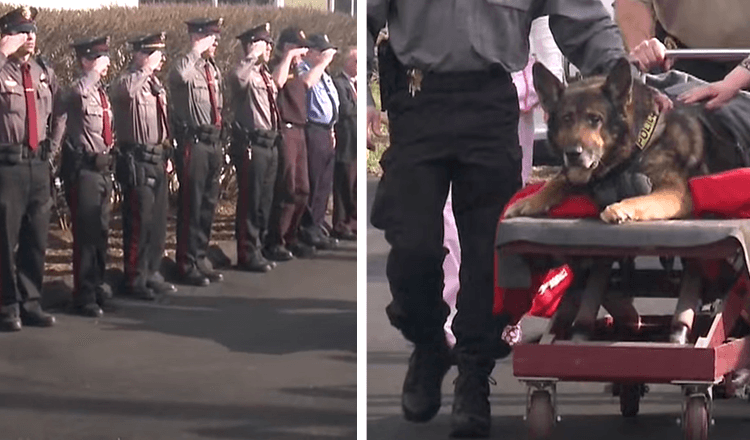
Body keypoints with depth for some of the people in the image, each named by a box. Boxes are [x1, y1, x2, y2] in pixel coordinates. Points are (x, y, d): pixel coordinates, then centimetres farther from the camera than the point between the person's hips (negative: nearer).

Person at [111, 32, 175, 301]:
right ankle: (135, 280, 1)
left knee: (158, 220, 13)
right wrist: (147, 68, -26)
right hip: (137, 160, -9)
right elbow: (127, 91, -39)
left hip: (157, 159, 9)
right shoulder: (126, 82, -12)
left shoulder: (155, 84, 16)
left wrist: (167, 152, 20)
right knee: (139, 222, -5)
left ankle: (152, 273, 24)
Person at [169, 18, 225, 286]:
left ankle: (201, 258, 25)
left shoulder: (214, 70, 13)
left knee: (208, 204, 14)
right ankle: (187, 264, 7)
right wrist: (197, 51, -28)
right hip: (193, 142, -8)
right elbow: (181, 75, -41)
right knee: (191, 205, -1)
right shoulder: (184, 66, -13)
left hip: (213, 142, 8)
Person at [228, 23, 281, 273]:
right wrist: (253, 56, -29)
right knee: (250, 201, -3)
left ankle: (258, 249, 24)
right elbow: (237, 77, -38)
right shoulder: (246, 74, -12)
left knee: (265, 201, 14)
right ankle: (248, 254, 3)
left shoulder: (266, 76, 16)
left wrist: (276, 135, 22)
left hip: (270, 143, 9)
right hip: (251, 145, -9)